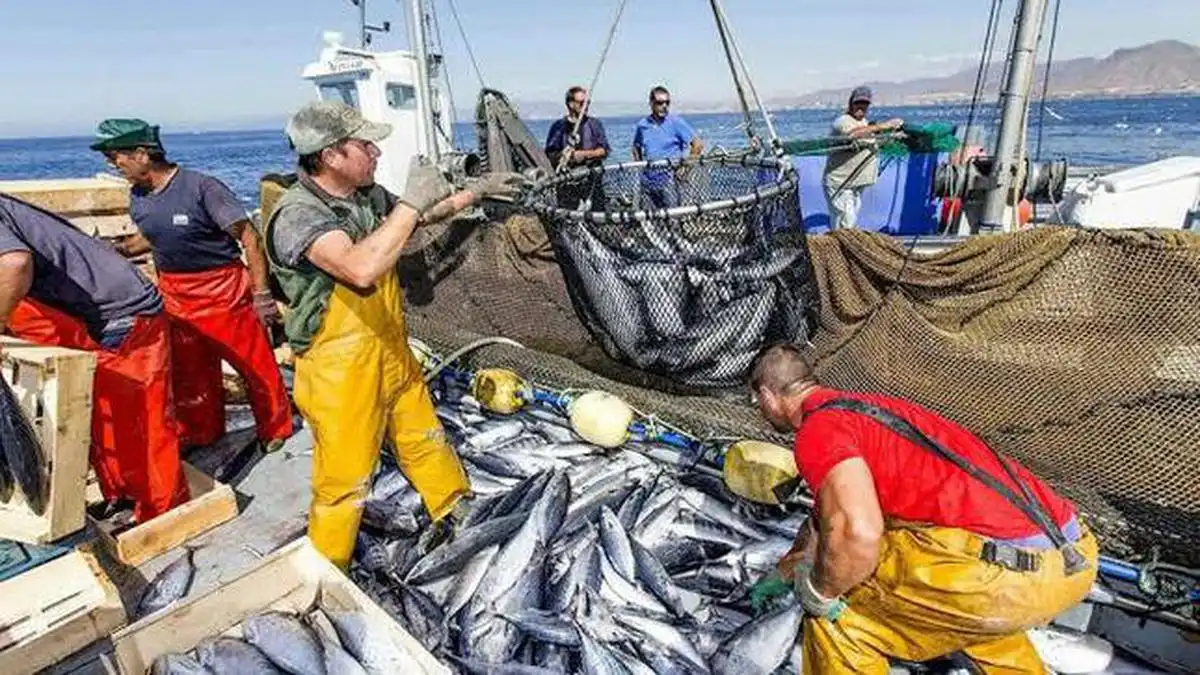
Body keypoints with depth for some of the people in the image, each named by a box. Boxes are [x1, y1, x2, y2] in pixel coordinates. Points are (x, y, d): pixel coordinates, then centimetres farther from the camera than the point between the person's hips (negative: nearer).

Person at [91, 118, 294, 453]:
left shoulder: (201, 187, -17)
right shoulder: (138, 198, 5)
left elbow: (249, 237, -17)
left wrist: (261, 296, -19)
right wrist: (118, 250, 5)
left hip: (223, 289, -7)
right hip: (173, 294, 7)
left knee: (257, 365, -1)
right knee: (186, 372, 17)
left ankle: (276, 432, 18)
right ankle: (200, 434, 36)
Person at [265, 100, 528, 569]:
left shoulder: (368, 195, 0)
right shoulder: (296, 215, -24)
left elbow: (423, 217, 20)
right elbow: (361, 268, -42)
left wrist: (476, 191, 19)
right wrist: (413, 202, -34)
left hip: (392, 356, 8)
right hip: (340, 374, -7)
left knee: (426, 441, 23)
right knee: (343, 481, 7)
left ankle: (457, 517, 46)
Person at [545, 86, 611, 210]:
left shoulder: (595, 124, 9)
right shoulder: (559, 126, 7)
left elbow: (604, 150, 2)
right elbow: (549, 154, 6)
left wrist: (584, 154, -13)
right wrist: (561, 156, -16)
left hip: (592, 179, 1)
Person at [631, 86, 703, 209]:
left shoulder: (676, 122, -4)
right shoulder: (642, 124, 8)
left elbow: (698, 144, -6)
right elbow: (636, 147, 25)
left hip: (669, 179, -4)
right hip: (648, 181, 4)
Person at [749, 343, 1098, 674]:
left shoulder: (818, 429, -9)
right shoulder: (862, 406, 22)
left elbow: (858, 534, -27)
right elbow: (830, 508, 36)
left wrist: (818, 592, -5)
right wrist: (784, 571, 47)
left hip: (1013, 572, -9)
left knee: (834, 605, 3)